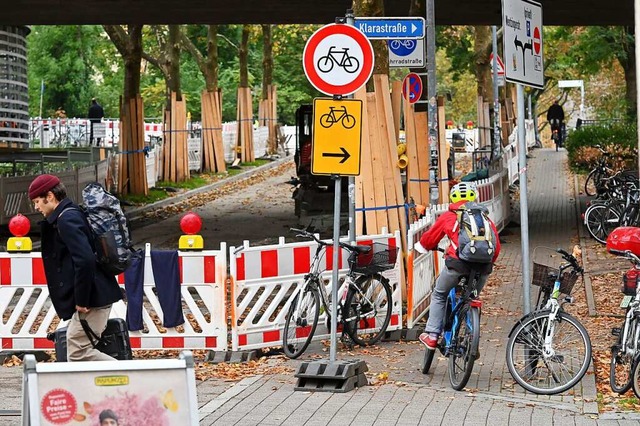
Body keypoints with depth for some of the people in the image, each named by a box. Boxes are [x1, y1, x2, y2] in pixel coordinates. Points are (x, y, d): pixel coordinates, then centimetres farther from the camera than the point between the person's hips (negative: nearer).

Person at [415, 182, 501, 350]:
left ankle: (432, 336, 14)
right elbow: (496, 247, 21)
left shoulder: (448, 216, 13)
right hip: (483, 267, 3)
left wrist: (421, 246, 45)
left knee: (439, 295, 20)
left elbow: (430, 238, 24)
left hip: (458, 263, -3)